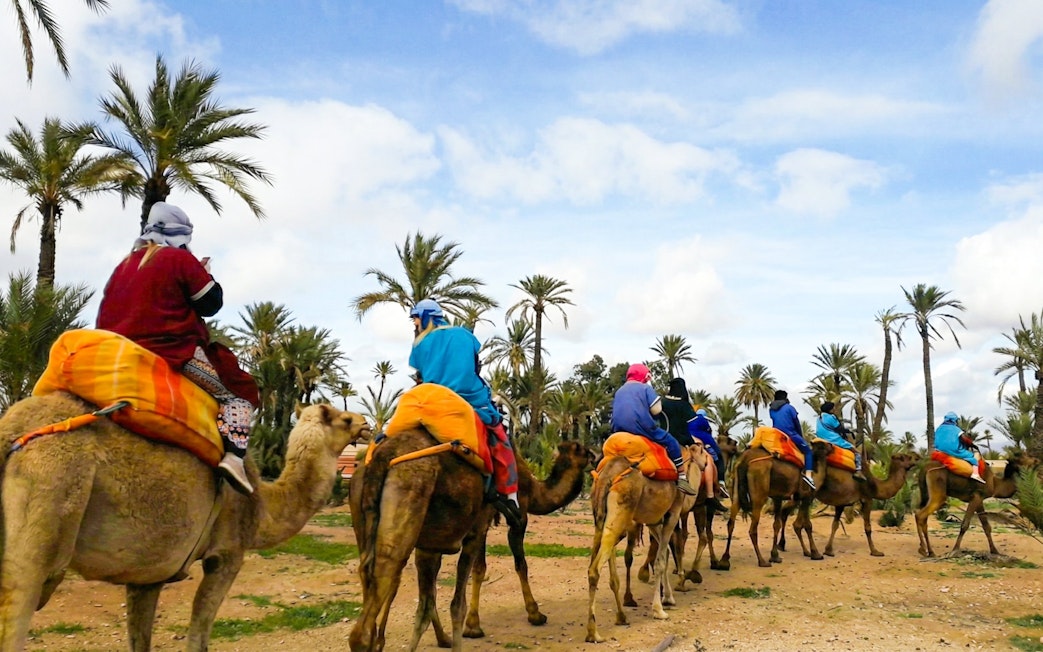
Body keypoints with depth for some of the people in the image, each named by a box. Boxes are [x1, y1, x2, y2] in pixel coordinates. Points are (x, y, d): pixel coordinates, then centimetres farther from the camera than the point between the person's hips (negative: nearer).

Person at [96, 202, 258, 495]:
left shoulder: (123, 266, 17)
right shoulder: (181, 259, -4)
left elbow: (105, 319, 20)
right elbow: (212, 302, -2)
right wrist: (205, 275, 13)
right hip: (176, 354, -7)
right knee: (240, 390, 1)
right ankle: (233, 455, -21)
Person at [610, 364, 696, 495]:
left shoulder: (619, 392, 23)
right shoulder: (645, 388, 6)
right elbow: (656, 410, -3)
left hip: (619, 430, 6)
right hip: (640, 426, -6)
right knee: (671, 442, 8)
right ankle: (682, 478, 4)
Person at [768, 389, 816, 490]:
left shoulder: (771, 409, 12)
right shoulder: (789, 408, -2)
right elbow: (797, 424, 2)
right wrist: (801, 436, 15)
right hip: (791, 435, -6)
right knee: (807, 450, 3)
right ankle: (808, 475, -13)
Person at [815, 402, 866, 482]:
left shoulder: (819, 418, 14)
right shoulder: (831, 417, -10)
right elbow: (840, 429, -4)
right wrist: (848, 431, 16)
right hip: (834, 440, -8)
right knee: (856, 452, -1)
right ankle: (858, 471, -16)